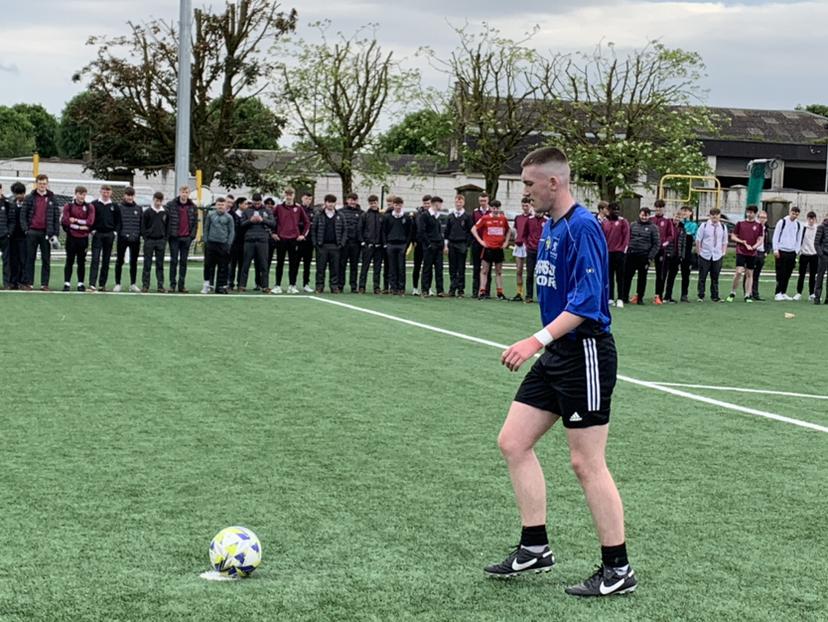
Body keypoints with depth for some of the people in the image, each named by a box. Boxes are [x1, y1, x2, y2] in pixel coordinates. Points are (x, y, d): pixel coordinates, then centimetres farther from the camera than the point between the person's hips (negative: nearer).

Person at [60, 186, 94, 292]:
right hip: (71, 237, -1)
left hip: (84, 238, 1)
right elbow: (64, 221, -10)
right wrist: (80, 226, -13)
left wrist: (75, 220, -10)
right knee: (69, 261, 2)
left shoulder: (90, 208, 5)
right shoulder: (68, 206, 3)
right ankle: (67, 283, 5)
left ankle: (80, 283, 11)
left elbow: (90, 222, -9)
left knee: (82, 262, 6)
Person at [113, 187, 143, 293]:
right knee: (119, 261, 3)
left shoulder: (138, 208, 11)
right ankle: (117, 284, 8)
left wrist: (139, 234, 3)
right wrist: (117, 232, -12)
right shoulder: (119, 207, 3)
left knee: (134, 262, 6)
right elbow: (116, 222, -1)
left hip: (135, 239, 2)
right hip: (122, 238, -2)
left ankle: (133, 284, 12)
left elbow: (141, 223, 12)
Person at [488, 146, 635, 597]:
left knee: (586, 463, -5)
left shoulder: (581, 227, -17)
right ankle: (535, 548, 17)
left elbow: (586, 302, -25)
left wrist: (538, 340, -33)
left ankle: (618, 570, 6)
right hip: (556, 355, 10)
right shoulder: (549, 227, 12)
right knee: (513, 442, 8)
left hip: (585, 353, -10)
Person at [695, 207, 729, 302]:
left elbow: (725, 241, 14)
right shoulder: (704, 225, 0)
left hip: (718, 256, 2)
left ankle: (715, 296, 9)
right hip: (705, 255, -2)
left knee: (715, 277, 4)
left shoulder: (723, 227, 9)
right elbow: (698, 239, 3)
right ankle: (701, 296, 5)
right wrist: (699, 251, -1)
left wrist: (723, 253, 6)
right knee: (702, 276, -1)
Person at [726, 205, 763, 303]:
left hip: (752, 253, 2)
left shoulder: (759, 226, 7)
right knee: (739, 272, -12)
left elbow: (760, 240, 5)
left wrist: (753, 247, -13)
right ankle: (732, 293, 2)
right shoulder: (740, 223, 5)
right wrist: (742, 242, -8)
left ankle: (748, 295, 9)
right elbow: (733, 237, 7)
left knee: (749, 274, 5)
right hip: (741, 252, -2)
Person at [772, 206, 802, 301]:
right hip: (781, 251, -4)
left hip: (792, 253, 4)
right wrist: (775, 249, -8)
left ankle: (783, 293, 13)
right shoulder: (782, 222, -3)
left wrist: (796, 251, 6)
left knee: (788, 274, 6)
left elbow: (799, 239, 15)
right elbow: (776, 236, -2)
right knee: (780, 273, -7)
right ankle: (778, 294, -5)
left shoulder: (799, 225, 10)